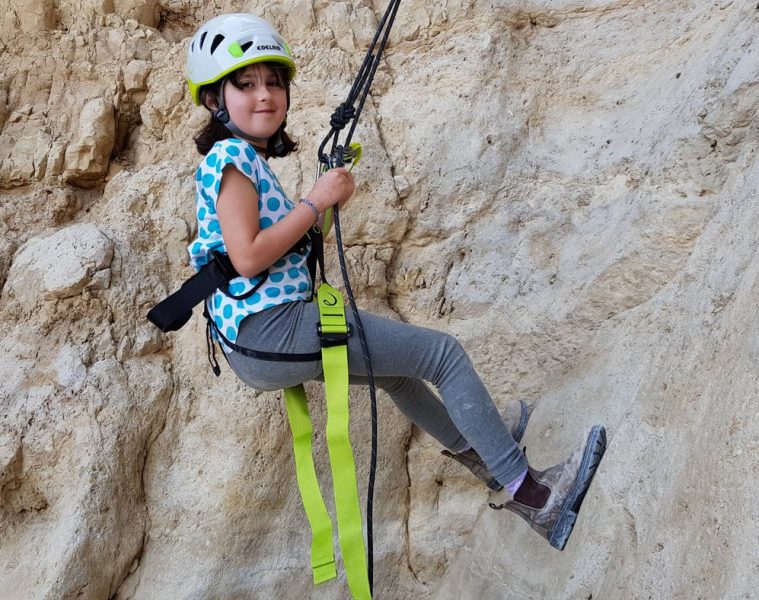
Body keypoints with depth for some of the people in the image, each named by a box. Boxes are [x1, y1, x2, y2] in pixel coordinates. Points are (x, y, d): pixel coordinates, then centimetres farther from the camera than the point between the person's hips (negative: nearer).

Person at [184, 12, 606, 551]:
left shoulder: (245, 160, 19)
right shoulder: (230, 154, -11)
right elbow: (247, 257, -22)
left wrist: (328, 205, 9)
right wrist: (315, 201, -15)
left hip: (255, 345, 10)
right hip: (273, 329, -10)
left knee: (393, 364, 30)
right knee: (444, 353, -7)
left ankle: (473, 448, 47)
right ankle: (531, 496, -3)